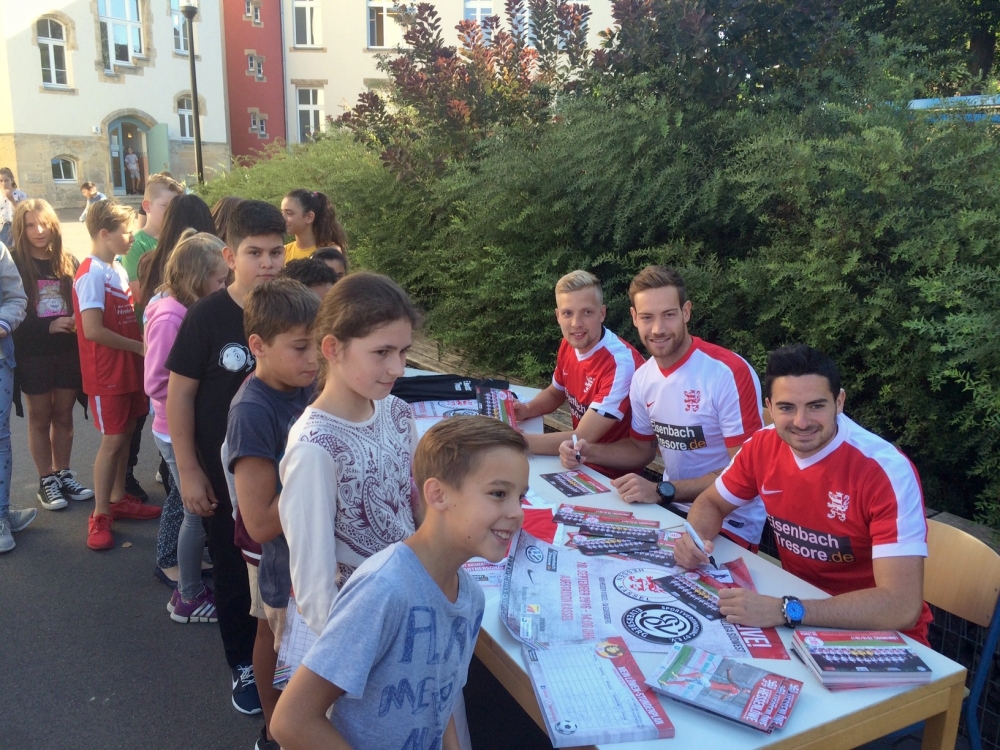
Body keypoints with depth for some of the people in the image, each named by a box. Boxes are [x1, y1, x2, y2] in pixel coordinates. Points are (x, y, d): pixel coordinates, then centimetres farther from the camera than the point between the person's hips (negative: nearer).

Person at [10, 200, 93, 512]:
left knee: (64, 415, 11)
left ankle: (63, 474, 24)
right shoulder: (14, 264, -4)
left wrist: (76, 323, -15)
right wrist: (48, 326, -20)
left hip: (68, 351, 3)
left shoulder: (69, 263, 5)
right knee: (40, 417, 8)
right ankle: (46, 480, 18)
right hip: (33, 353, -2)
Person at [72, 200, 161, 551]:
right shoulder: (92, 274, -18)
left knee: (125, 433, 14)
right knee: (112, 440, -3)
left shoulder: (118, 269, 9)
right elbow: (93, 329, -24)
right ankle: (99, 516, 8)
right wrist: (139, 347, -16)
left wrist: (142, 346, 3)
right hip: (106, 373, -8)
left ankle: (118, 499, 27)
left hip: (129, 367, 8)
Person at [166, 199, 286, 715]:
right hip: (225, 470, -2)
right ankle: (244, 666, 33)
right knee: (234, 571, 13)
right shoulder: (207, 316, -14)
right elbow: (179, 395, -9)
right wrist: (189, 471, -10)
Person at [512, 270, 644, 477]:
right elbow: (555, 394, 16)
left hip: (615, 474, -6)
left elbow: (582, 439, -27)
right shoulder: (569, 345, -4)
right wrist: (526, 410, -5)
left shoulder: (620, 363, -27)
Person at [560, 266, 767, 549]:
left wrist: (662, 491, -26)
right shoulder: (643, 378, 2)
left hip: (729, 523, -6)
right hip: (674, 508, 7)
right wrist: (588, 451, -1)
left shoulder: (729, 372, -21)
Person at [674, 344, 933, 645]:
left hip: (878, 631, -4)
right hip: (797, 598, 5)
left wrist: (785, 611, -37)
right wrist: (695, 539, -14)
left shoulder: (887, 470, -24)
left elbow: (902, 607, -30)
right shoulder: (763, 446, -9)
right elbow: (711, 503, 8)